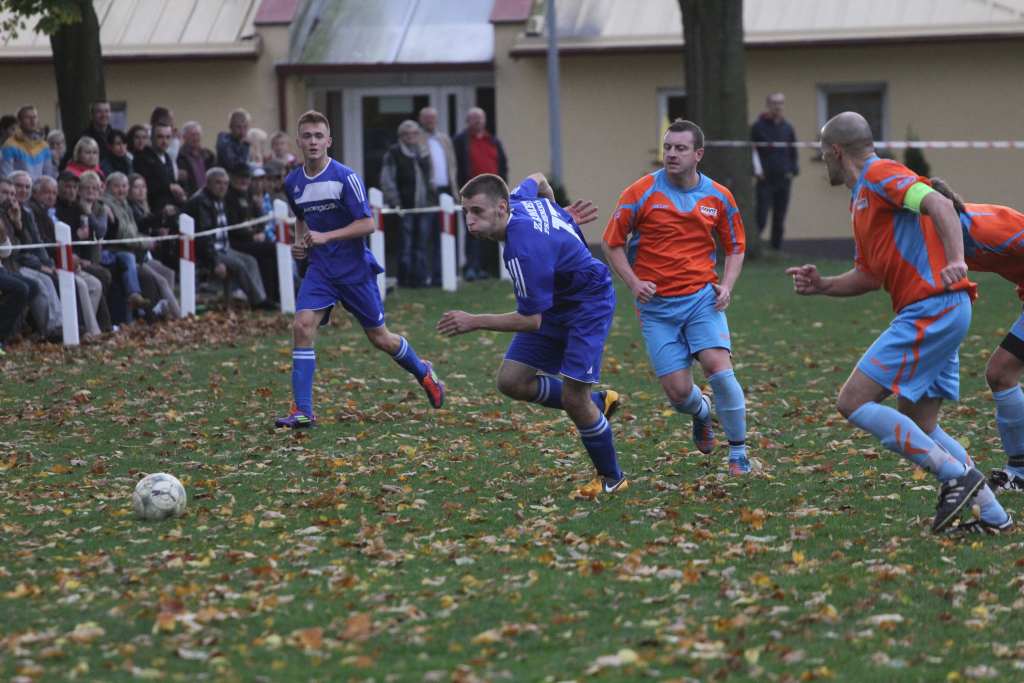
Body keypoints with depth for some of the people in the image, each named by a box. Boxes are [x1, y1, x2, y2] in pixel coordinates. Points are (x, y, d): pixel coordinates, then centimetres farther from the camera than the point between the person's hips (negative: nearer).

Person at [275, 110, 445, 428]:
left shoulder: (345, 177, -15)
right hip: (320, 268, 4)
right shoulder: (293, 183, 2)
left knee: (379, 337, 7)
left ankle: (423, 373, 38)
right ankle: (302, 411, -16)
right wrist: (301, 243, 3)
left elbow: (367, 224, -17)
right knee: (302, 326, -17)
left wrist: (326, 236, -25)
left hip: (355, 268, -4)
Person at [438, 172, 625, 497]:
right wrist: (563, 216, 30)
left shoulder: (524, 249, -36)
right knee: (511, 380, -1)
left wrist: (474, 322, -29)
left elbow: (531, 320, -30)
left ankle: (612, 478, 10)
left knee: (574, 399, -12)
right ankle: (597, 403, 19)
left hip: (588, 305, -9)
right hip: (555, 303, 9)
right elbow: (537, 179, 15)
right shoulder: (519, 199, -11)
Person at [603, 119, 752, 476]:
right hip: (657, 305, -1)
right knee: (678, 391, -6)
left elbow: (735, 247, 15)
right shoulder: (642, 192, -5)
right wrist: (633, 282, -10)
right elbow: (612, 242, 2)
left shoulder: (719, 197, 2)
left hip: (702, 298, 1)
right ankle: (702, 413, 33)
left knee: (719, 370, -19)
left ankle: (739, 453, -2)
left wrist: (726, 286, -1)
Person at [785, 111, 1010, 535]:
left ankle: (957, 476, -12)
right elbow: (869, 276, 27)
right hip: (938, 313, 10)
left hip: (931, 309, -10)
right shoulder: (861, 199, 24)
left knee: (853, 403, -11)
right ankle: (994, 515, 11)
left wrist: (956, 261, -37)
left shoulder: (880, 174, -7)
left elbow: (939, 204, -23)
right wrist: (821, 285, 11)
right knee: (917, 427, 14)